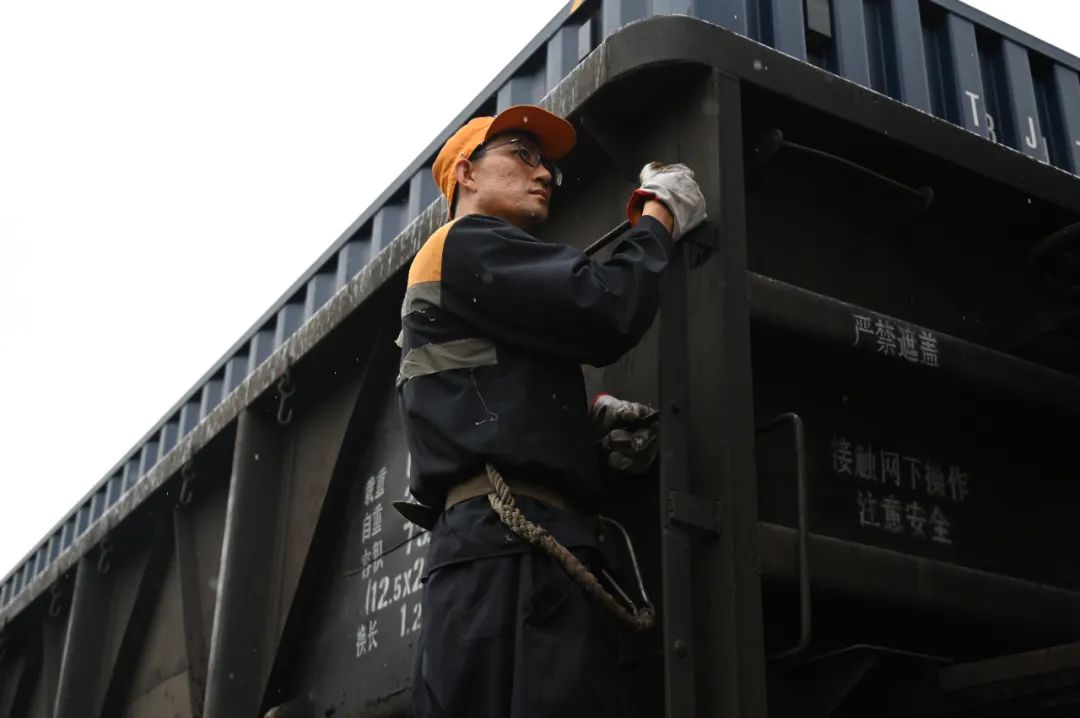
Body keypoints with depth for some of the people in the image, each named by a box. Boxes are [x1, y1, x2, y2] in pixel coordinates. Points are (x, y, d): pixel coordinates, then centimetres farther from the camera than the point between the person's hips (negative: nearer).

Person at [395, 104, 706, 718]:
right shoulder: (469, 243, 3)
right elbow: (608, 314, -10)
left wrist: (586, 415, 16)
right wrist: (662, 216, 7)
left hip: (502, 548, 10)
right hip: (511, 549, -10)